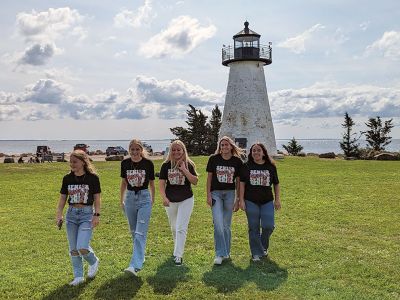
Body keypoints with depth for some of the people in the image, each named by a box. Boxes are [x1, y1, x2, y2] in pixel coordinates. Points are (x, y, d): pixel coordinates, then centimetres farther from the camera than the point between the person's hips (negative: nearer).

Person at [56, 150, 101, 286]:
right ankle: (78, 276, 21)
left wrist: (97, 215, -9)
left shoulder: (92, 178, -7)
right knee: (73, 249, 7)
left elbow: (97, 198, -3)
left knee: (82, 247, -13)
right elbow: (62, 198, 7)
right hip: (71, 214, 4)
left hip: (87, 214, -4)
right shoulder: (67, 178, 3)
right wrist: (59, 215, -3)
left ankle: (94, 262, 19)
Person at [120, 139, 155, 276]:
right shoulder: (125, 163, 0)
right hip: (130, 197, 4)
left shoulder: (148, 163, -7)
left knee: (140, 232, -12)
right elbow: (123, 182, 12)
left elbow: (151, 183, 4)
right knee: (133, 231, 15)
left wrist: (152, 200, 9)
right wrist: (122, 200, 15)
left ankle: (135, 266, -19)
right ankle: (140, 255, 35)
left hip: (144, 198, -4)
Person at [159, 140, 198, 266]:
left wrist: (185, 170, -20)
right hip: (170, 201, 3)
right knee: (174, 228, 17)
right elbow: (162, 183, -4)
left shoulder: (188, 165, -4)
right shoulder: (166, 165, -2)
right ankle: (178, 248, 39)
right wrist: (164, 197, -18)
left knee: (181, 228, -10)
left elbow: (195, 181, -10)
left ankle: (178, 255, -7)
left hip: (186, 200, -2)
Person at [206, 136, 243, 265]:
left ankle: (226, 252, 24)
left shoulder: (237, 161, 1)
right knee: (218, 224, -11)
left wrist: (238, 199, 4)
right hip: (216, 193, -1)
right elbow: (209, 177, 3)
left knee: (226, 225, 9)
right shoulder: (214, 159, -2)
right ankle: (219, 254, -5)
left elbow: (238, 181, 5)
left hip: (230, 193, 1)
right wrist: (208, 195, -3)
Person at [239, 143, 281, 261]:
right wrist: (241, 200, -5)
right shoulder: (247, 166, 1)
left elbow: (276, 184, 9)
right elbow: (242, 183, 0)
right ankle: (256, 253, 16)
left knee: (268, 226, -7)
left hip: (267, 201, 1)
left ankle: (263, 246, 23)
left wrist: (277, 199, 5)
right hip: (251, 201, -1)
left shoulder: (271, 166, 4)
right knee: (254, 228, 4)